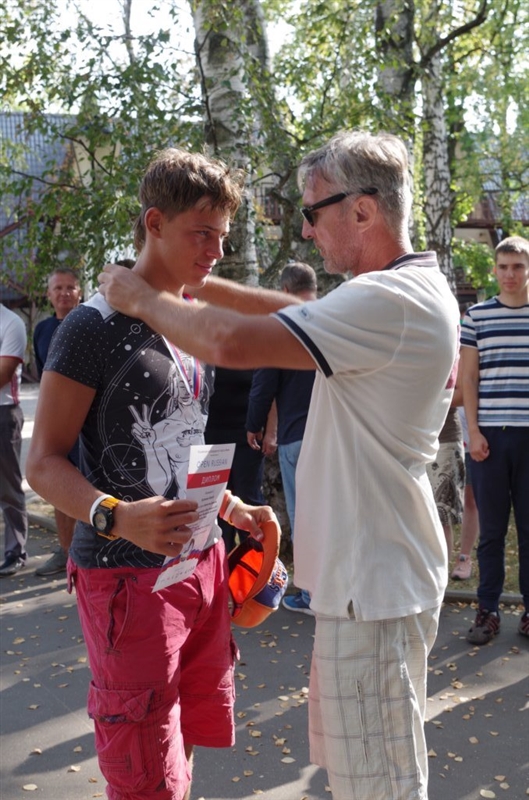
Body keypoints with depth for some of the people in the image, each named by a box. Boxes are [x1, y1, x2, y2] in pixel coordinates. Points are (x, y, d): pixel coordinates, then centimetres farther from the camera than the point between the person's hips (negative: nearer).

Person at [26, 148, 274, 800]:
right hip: (129, 573, -7)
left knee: (184, 745, 17)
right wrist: (115, 518, -30)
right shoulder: (98, 323, -11)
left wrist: (235, 510, 11)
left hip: (201, 562, 7)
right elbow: (44, 462, -13)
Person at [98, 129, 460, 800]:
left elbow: (232, 342, -28)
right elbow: (289, 310, 15)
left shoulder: (388, 302, -24)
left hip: (373, 582, -10)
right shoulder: (418, 288, 11)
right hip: (371, 568, 10)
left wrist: (143, 299, -11)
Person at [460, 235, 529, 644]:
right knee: (492, 529, 6)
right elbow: (469, 379, 6)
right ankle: (488, 610, 15)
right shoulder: (477, 316, 6)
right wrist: (474, 431, -3)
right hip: (491, 435, 0)